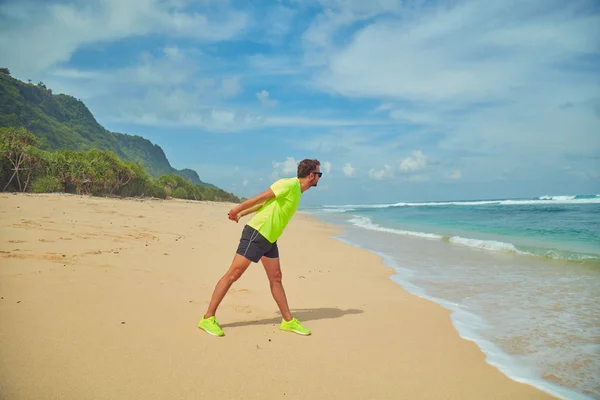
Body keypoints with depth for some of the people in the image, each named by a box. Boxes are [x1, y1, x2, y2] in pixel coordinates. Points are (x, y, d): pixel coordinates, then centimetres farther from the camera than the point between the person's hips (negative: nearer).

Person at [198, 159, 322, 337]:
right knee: (233, 274, -5)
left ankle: (288, 321, 18)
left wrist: (241, 213, 19)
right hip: (256, 233, -9)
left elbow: (265, 202, 17)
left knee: (276, 278, 11)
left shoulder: (297, 192, 15)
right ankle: (208, 318, 1)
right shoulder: (289, 184, -14)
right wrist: (238, 210, -4)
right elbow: (261, 198, -10)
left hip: (270, 239, 9)